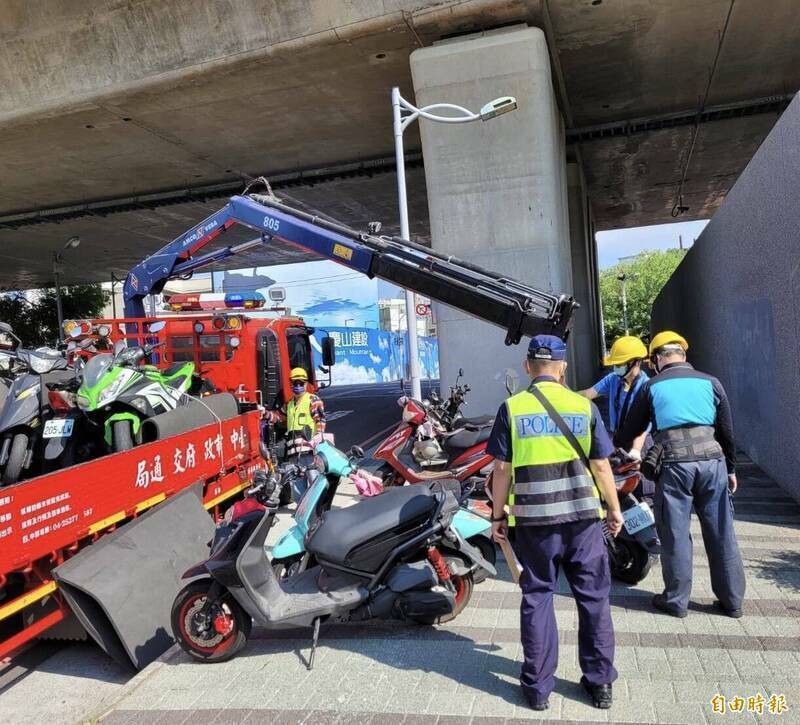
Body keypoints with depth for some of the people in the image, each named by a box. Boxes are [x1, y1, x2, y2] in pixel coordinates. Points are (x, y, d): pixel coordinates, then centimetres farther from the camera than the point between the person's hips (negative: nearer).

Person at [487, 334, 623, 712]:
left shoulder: (512, 408, -4)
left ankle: (537, 687, 21)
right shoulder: (584, 406, -2)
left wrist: (498, 515, 6)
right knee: (593, 597, 15)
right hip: (583, 516, 1)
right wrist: (615, 509, 15)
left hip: (533, 519, -1)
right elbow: (601, 466, 1)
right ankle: (600, 683, 27)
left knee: (537, 597, 11)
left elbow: (502, 469, -4)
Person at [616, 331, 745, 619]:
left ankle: (676, 600, 16)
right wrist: (731, 469, 22)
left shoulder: (652, 387, 6)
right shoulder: (710, 382, 10)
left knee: (675, 534, 6)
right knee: (721, 533, 12)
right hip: (712, 460, 3)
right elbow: (726, 431, 12)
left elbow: (630, 429, 11)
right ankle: (731, 600, 23)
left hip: (674, 464, -2)